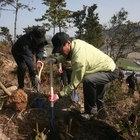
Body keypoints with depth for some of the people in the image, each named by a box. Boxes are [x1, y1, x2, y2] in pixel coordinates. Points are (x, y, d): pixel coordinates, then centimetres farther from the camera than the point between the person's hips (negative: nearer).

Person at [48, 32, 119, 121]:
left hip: (111, 71, -10)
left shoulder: (79, 59, -35)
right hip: (107, 66, 10)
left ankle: (91, 110, -9)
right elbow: (66, 56, 10)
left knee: (88, 80, -32)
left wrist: (59, 95, -22)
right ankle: (99, 105, 57)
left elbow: (74, 84, -29)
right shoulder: (76, 43, -11)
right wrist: (55, 60, -9)